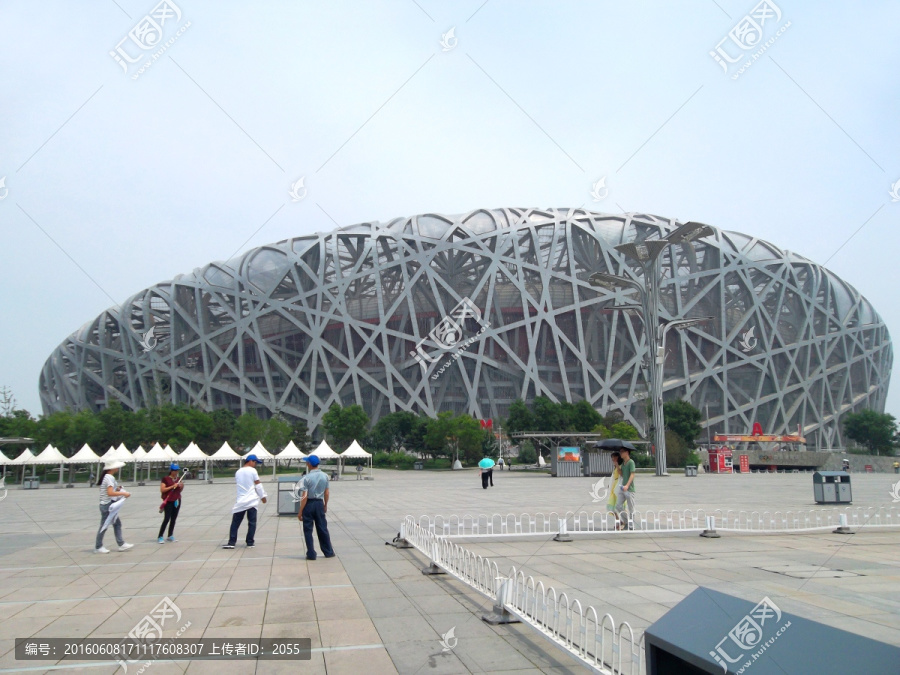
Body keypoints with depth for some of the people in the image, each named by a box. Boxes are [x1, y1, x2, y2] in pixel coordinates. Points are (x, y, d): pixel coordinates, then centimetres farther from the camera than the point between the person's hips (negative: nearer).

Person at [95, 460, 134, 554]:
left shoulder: (108, 477, 12)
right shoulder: (110, 478, -19)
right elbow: (110, 493, -28)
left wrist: (117, 488, 6)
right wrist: (123, 493, -23)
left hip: (110, 505, 10)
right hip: (107, 505, -10)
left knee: (117, 523, 11)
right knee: (104, 526, 1)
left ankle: (121, 544, 14)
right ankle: (98, 547, 13)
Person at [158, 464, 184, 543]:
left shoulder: (178, 479, 10)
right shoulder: (165, 479, -7)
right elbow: (162, 490, -13)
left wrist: (182, 486, -2)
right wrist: (172, 486, -19)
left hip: (177, 500, 6)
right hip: (168, 501, -6)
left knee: (173, 519, 8)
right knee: (167, 519, -10)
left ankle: (170, 536, 17)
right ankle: (160, 537, -4)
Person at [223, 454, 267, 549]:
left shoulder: (237, 472, 9)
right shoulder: (252, 470, -5)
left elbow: (238, 483, 16)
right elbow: (258, 485, -5)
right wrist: (263, 496, 4)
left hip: (240, 501, 4)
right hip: (252, 501, -4)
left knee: (235, 523, 7)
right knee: (252, 523, 4)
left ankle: (231, 542, 3)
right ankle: (250, 542, 5)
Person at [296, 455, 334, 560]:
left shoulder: (306, 478, -14)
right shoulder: (324, 476, 0)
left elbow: (305, 496, -15)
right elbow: (326, 493, 6)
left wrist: (300, 511, -9)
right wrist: (325, 505, 20)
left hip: (309, 504, -4)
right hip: (319, 504, 4)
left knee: (308, 530, 7)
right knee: (322, 528, 14)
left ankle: (311, 554, 9)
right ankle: (328, 552, 20)